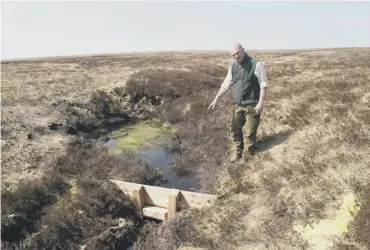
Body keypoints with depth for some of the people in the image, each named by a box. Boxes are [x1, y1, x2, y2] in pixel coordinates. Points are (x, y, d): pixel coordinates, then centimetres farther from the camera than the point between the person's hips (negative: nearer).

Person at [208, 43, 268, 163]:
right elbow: (226, 84, 12)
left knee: (249, 132, 2)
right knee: (234, 129, 14)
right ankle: (236, 152, 32)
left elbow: (263, 84, -12)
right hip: (238, 105, 6)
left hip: (252, 106, -6)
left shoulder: (256, 64, -12)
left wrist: (261, 102, -20)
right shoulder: (233, 66, 6)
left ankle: (247, 156, 18)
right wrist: (216, 99, 10)